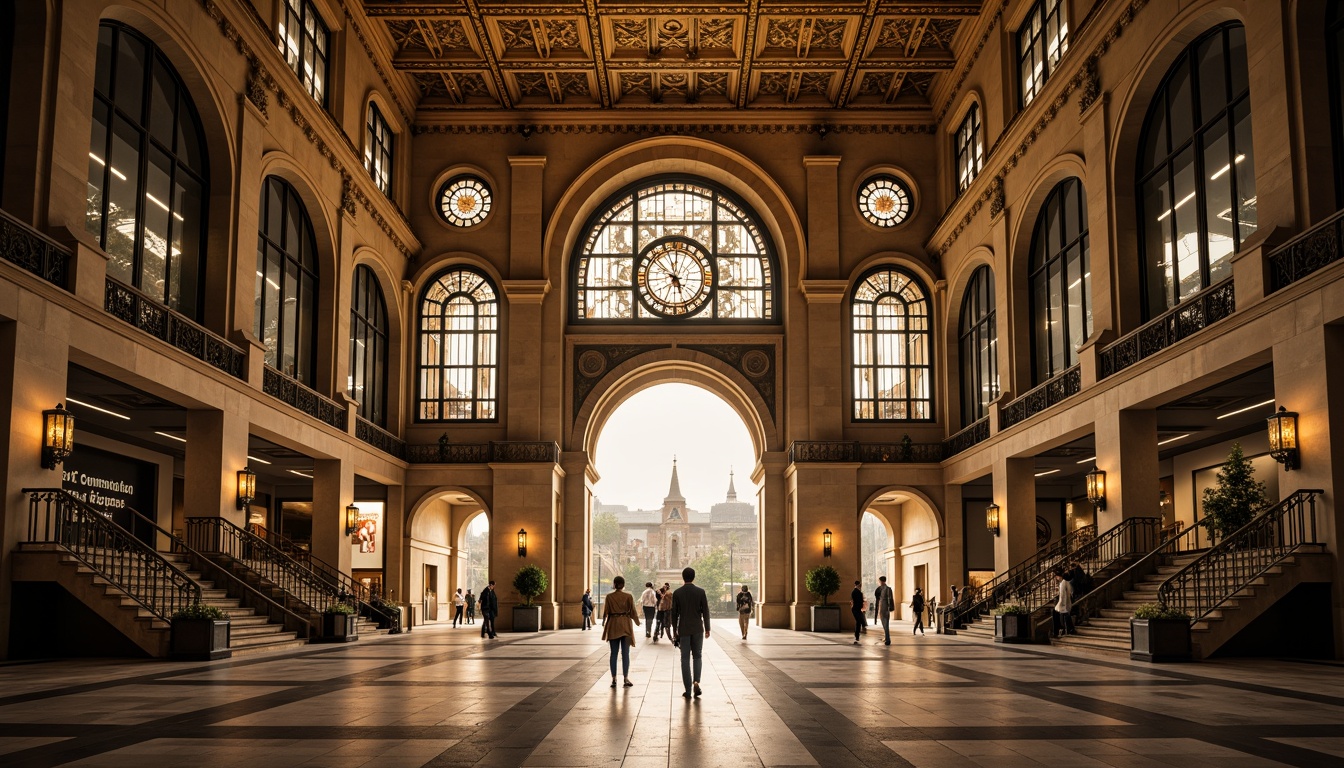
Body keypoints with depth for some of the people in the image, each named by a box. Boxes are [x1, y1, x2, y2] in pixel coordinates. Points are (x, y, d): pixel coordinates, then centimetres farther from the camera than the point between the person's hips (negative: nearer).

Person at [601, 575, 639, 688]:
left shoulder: (609, 597, -4)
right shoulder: (628, 596, -6)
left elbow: (606, 612, 0)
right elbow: (632, 612, -2)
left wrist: (603, 623, 17)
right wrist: (637, 622, 14)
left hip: (613, 626, 1)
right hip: (625, 626, -1)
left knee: (614, 653, 7)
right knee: (625, 653, 3)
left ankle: (614, 679, 7)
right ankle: (626, 679, 2)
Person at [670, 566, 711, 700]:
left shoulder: (677, 593, -3)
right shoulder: (700, 592, -4)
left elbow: (674, 613, 1)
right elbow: (705, 611, -3)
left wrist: (675, 631, 9)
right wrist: (707, 629, 6)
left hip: (683, 630, 0)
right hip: (697, 629, 0)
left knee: (685, 659, 4)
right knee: (697, 656, 14)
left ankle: (688, 691, 2)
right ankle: (696, 681, -8)